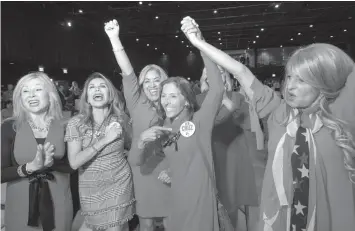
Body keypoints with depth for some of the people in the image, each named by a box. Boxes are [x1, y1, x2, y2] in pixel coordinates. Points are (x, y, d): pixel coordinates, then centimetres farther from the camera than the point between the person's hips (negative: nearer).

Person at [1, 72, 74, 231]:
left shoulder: (64, 127, -5)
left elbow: (72, 165, -3)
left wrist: (50, 163, -20)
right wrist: (30, 167, -24)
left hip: (58, 202, 1)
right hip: (21, 204, -1)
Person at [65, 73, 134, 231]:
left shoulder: (120, 119, -6)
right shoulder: (75, 123, -10)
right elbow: (74, 162, -18)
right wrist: (104, 140, -21)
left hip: (119, 184, 0)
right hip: (90, 187, 0)